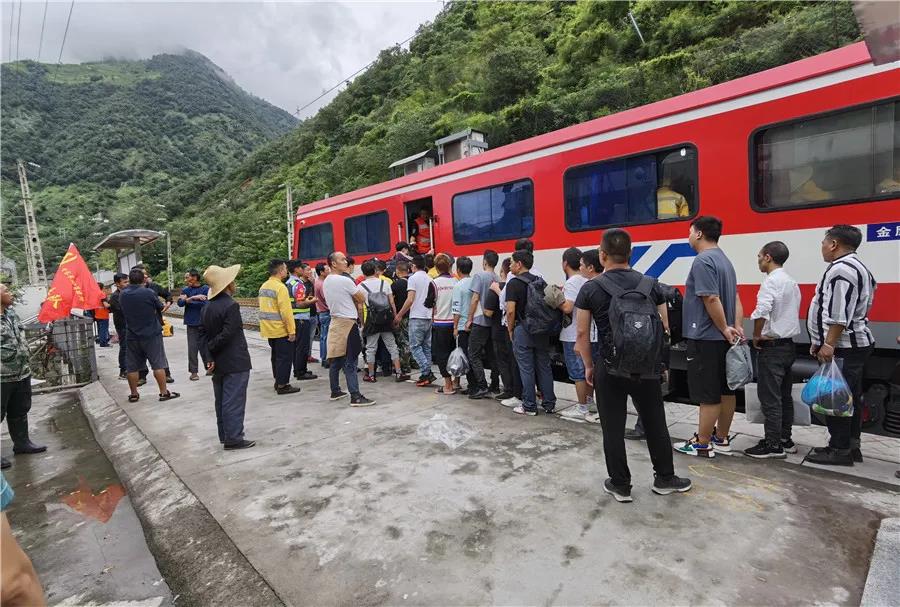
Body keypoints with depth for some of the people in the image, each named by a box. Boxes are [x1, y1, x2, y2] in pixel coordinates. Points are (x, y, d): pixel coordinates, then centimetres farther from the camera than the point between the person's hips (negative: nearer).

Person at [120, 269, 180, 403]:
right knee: (158, 364, 1)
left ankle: (134, 394, 19)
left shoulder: (123, 295, -1)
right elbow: (160, 307, -2)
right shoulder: (149, 293, -14)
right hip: (152, 334, -4)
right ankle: (164, 392, 4)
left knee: (132, 366, 12)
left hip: (132, 335, 4)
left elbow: (124, 311, 10)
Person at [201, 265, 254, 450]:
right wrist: (211, 349, -7)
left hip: (217, 363, 8)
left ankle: (224, 435, 26)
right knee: (234, 400, -2)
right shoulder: (231, 306, -18)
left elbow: (204, 334, 4)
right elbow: (227, 335, -22)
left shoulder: (207, 307, 8)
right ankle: (233, 438, 4)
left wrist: (209, 356, 0)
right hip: (235, 363, -8)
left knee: (222, 400, 16)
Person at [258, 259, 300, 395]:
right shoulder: (280, 287, -18)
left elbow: (264, 308, 15)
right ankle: (282, 385, 3)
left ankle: (278, 381, 27)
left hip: (268, 329, 9)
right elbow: (286, 311, -22)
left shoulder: (263, 286, 10)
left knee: (276, 355, 18)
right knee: (285, 357, 0)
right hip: (281, 329, -9)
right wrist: (292, 331, -19)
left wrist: (266, 327, 21)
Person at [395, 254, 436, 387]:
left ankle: (426, 373, -10)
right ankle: (426, 375, 12)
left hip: (417, 317, -6)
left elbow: (410, 300, -15)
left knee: (415, 346, -1)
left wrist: (399, 315, -7)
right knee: (426, 347, 11)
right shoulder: (430, 279, 12)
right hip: (429, 317, 7)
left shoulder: (413, 278, -7)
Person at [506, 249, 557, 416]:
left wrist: (510, 330, -3)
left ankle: (529, 406, 9)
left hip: (523, 329, -6)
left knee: (526, 369, 2)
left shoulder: (514, 284, -11)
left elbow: (510, 311, -16)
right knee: (544, 367, 11)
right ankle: (549, 403, 18)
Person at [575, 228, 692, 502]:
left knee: (613, 429, 9)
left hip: (610, 369, -3)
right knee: (655, 424, 19)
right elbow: (663, 327, 7)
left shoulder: (590, 289, -7)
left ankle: (620, 485, 21)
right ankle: (664, 479, 34)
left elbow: (582, 332, -5)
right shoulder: (651, 284, 2)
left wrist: (588, 366, 6)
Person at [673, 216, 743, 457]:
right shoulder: (724, 259, 15)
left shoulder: (703, 260, -16)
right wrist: (737, 327, 4)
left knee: (708, 394, -1)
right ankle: (721, 439, 27)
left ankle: (702, 444, 10)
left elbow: (711, 299, -22)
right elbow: (735, 298, 12)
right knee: (725, 390, 15)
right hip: (722, 338, 10)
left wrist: (724, 329, -12)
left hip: (706, 338, -10)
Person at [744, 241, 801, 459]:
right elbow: (792, 313, 19)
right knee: (784, 395, 16)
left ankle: (773, 445, 1)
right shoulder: (792, 282, 15)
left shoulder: (771, 281, -15)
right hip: (788, 344, 10)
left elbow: (762, 311, -29)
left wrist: (757, 336, -16)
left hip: (772, 346, -10)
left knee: (769, 397, -4)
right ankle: (785, 440, 24)